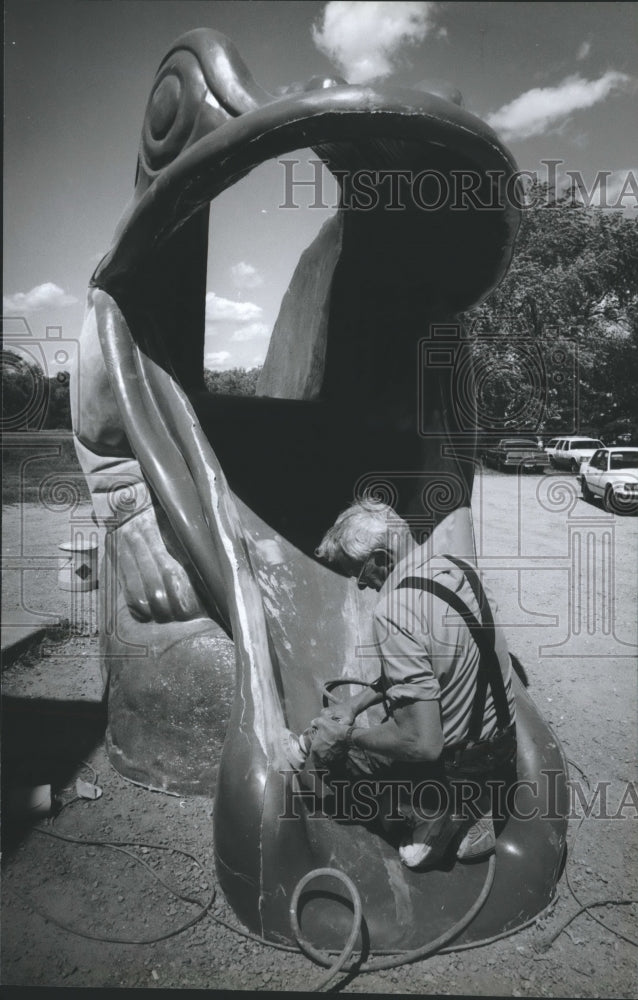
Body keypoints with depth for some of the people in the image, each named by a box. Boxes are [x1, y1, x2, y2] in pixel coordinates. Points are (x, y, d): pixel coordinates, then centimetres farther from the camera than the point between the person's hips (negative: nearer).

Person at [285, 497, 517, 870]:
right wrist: (357, 703, 7)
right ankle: (469, 809, 17)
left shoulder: (394, 615, -29)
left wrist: (346, 735, -14)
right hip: (503, 740, 7)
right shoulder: (453, 567, -3)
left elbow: (423, 744, -29)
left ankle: (430, 811, 2)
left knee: (323, 748, 8)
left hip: (459, 760, -7)